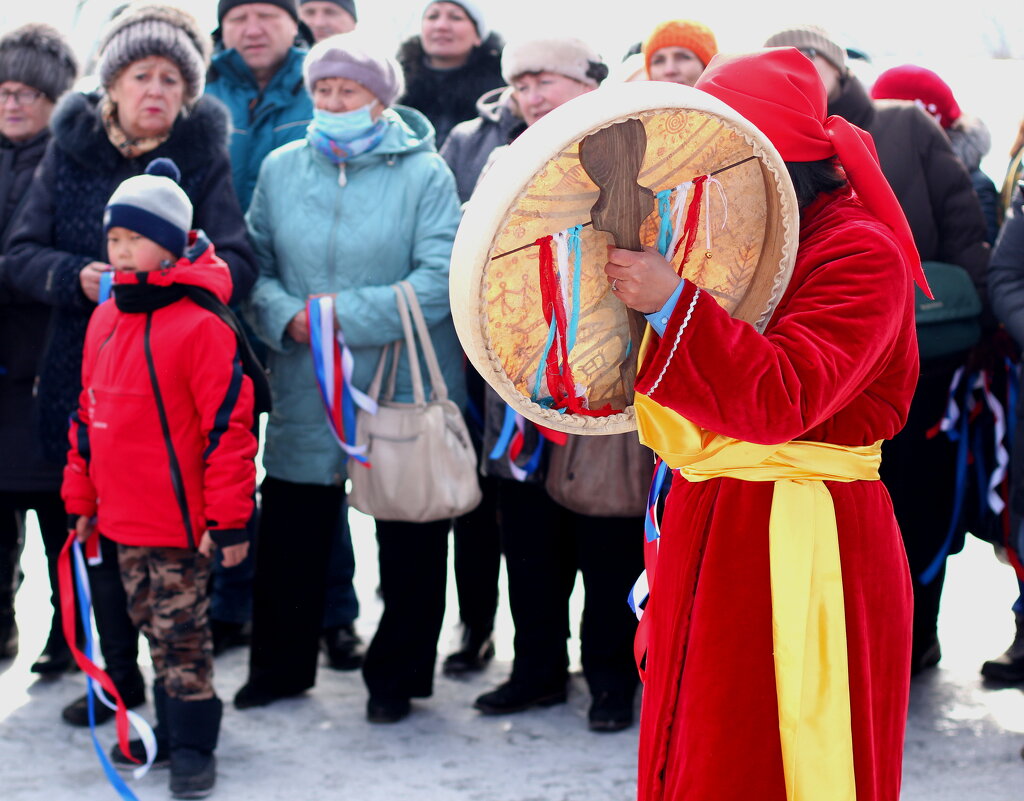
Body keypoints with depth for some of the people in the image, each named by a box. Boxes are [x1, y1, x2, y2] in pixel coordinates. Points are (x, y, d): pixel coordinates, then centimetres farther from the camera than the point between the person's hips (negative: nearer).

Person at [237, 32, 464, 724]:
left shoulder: (424, 173, -7)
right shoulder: (282, 168, 6)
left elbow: (441, 280, -16)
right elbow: (254, 264, 6)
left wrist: (344, 315, -19)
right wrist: (286, 317, -14)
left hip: (405, 394, -3)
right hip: (305, 394, 3)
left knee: (410, 546, 7)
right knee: (289, 537, 10)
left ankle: (396, 678, 23)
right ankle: (279, 666, 28)